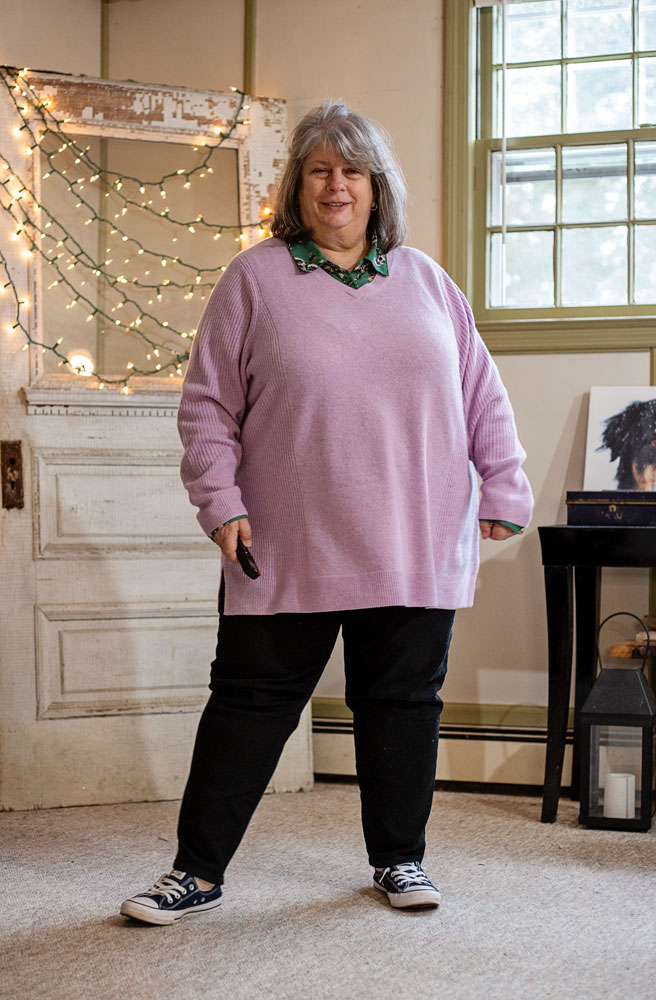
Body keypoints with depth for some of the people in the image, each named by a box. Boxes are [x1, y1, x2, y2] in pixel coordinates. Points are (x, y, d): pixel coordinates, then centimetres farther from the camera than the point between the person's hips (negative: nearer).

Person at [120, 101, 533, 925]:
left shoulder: (424, 280, 12)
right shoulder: (254, 279, 3)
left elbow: (483, 398, 14)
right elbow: (206, 402, 2)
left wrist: (503, 493, 7)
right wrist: (220, 503, -7)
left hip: (415, 547, 2)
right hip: (290, 549, -2)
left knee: (404, 702, 9)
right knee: (250, 702, 3)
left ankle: (399, 858, 26)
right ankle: (198, 870, 14)